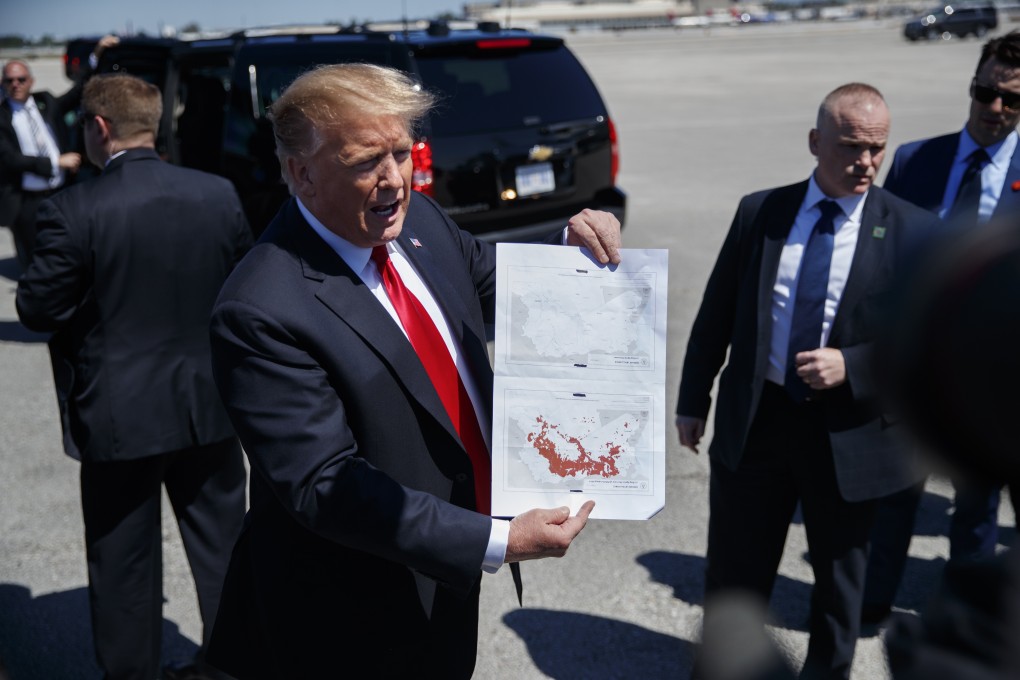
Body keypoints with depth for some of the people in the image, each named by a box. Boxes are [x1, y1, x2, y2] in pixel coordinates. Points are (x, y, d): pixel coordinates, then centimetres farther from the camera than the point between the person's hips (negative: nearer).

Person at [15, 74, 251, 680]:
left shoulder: (73, 211, -16)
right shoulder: (220, 195, -5)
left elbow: (37, 310, -10)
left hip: (118, 418, -3)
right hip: (209, 407, 3)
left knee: (124, 566, 14)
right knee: (223, 549, 18)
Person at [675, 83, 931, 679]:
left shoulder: (910, 231, -6)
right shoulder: (759, 212, -1)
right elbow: (716, 313, 5)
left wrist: (852, 367, -21)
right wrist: (694, 399, 8)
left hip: (850, 431, -1)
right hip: (754, 419, 1)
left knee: (840, 577, 18)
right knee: (735, 570, 14)